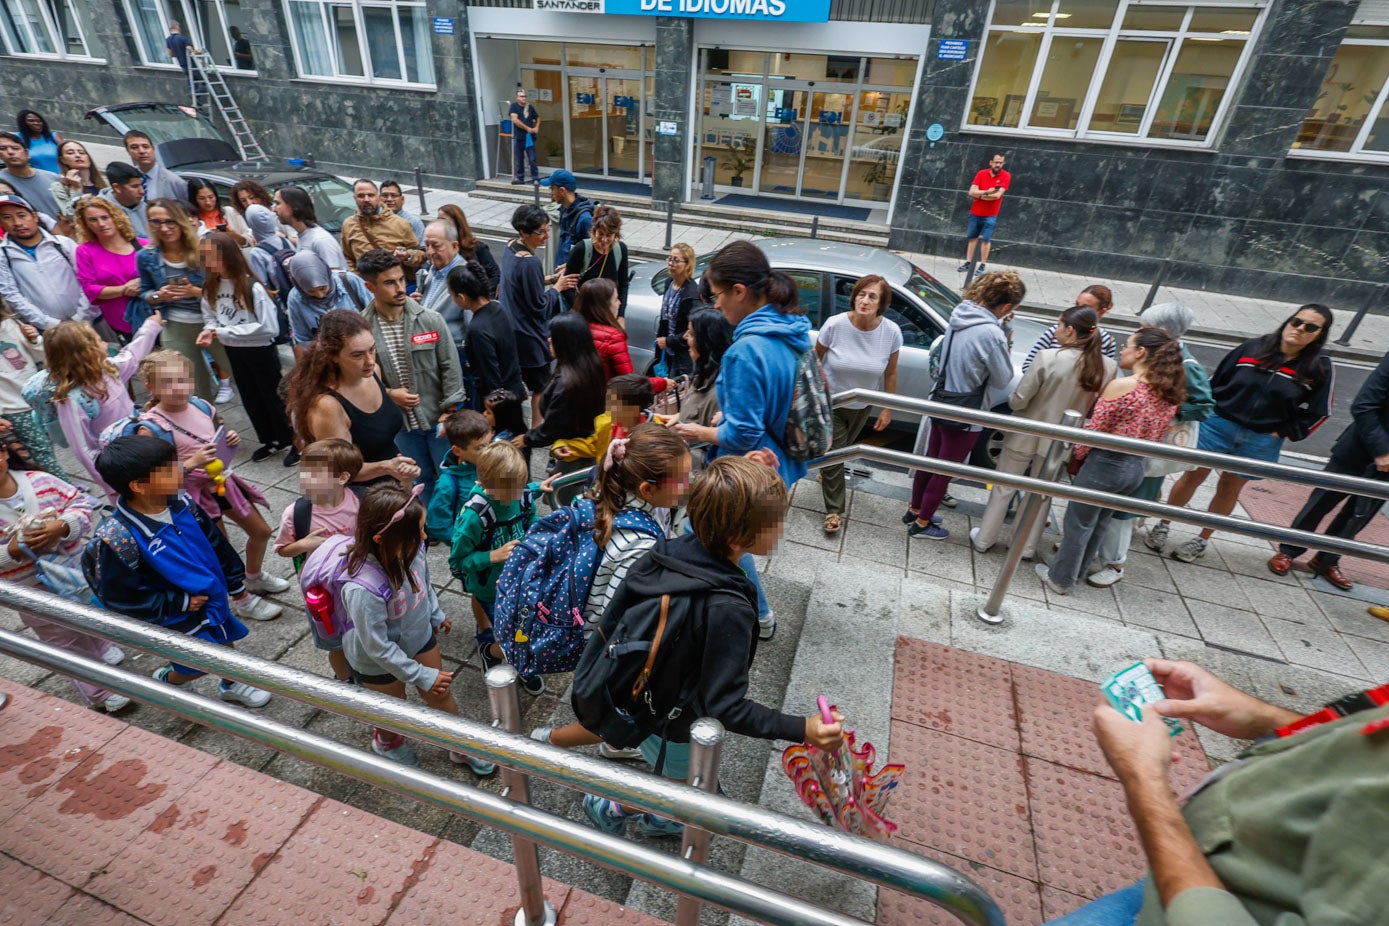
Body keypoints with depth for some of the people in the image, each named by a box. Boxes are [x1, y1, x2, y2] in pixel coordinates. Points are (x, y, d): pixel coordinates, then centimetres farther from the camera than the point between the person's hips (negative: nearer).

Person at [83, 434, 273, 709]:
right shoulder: (118, 539, -30)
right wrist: (180, 603, -19)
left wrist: (234, 580, 10)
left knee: (224, 643, 24)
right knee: (198, 665, 14)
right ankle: (166, 679, 47)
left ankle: (231, 685, 51)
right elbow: (121, 599, -21)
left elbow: (215, 543, 2)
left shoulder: (181, 504, -12)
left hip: (212, 598, 6)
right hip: (177, 620, -5)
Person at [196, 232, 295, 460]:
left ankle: (293, 441, 22)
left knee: (272, 396, 6)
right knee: (250, 398, 17)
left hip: (260, 350, -7)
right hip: (233, 351, 7)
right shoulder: (211, 287, -1)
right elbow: (210, 316, 11)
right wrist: (210, 330, -13)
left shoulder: (252, 287, -21)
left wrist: (224, 332, -20)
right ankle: (270, 441, 32)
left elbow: (268, 327, -24)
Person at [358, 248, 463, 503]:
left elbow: (450, 367, -8)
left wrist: (450, 410, -10)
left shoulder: (430, 320, -12)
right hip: (398, 421, 1)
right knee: (420, 479, 20)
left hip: (437, 416, -1)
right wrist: (387, 393, -13)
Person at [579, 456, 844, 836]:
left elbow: (610, 620, -8)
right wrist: (802, 730, -34)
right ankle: (610, 806, 43)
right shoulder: (727, 608, -39)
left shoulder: (664, 553, -18)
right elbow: (726, 707, -32)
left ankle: (657, 819, 62)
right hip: (677, 729, -7)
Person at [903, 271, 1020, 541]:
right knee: (945, 470, 10)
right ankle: (922, 523, 25)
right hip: (964, 415, -8)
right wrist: (1004, 337, -6)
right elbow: (1003, 379, -14)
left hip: (942, 402, 8)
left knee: (931, 460, 22)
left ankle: (915, 510, 39)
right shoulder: (991, 334, -26)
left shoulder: (961, 314, -4)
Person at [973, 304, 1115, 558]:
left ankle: (983, 539, 27)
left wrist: (1012, 399, 4)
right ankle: (1027, 547, 33)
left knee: (1003, 489, 14)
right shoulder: (1108, 368, -11)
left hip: (1025, 436, -3)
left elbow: (1018, 400, -19)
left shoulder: (1048, 357, -24)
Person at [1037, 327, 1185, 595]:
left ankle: (1060, 578, 23)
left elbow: (1094, 430, -15)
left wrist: (1078, 455, 1)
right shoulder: (1170, 394, 2)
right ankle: (1075, 572, 38)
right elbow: (1156, 434, 9)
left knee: (1078, 523, 10)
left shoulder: (1121, 386, -20)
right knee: (1098, 523, 23)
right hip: (1136, 468, 7)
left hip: (1105, 463, -7)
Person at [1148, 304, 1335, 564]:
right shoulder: (1253, 347, -6)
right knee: (1192, 477, 5)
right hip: (1218, 425, 0)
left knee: (1229, 489, 13)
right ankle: (1162, 526, 21)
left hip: (1261, 442, 1)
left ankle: (1201, 541, 27)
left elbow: (1317, 413, 1)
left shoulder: (1320, 369, -6)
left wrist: (1281, 433, -5)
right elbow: (1215, 381, 1)